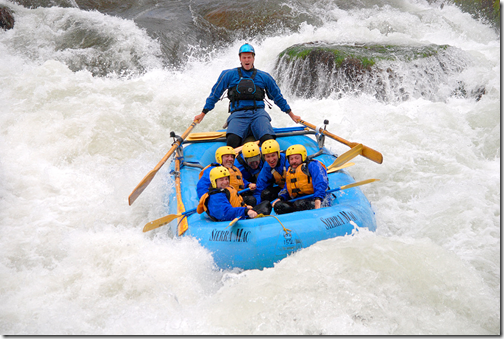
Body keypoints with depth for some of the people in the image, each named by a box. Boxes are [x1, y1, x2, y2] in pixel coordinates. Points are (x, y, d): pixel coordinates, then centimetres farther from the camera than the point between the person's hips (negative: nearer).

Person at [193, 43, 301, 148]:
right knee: (232, 140, -33)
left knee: (268, 140, -31)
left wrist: (292, 115, 26)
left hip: (258, 113, 1)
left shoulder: (264, 77, 17)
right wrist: (202, 114, 15)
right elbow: (214, 95, 18)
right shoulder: (229, 75, 13)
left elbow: (278, 97, 26)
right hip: (238, 114, -1)